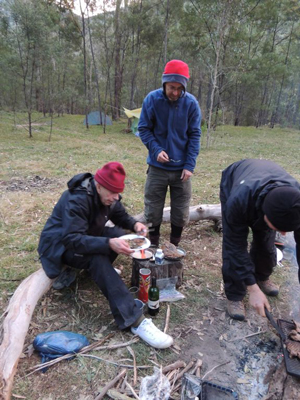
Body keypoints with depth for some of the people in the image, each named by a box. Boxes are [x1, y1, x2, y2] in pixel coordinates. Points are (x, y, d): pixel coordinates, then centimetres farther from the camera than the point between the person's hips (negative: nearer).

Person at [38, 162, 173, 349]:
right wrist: (109, 243, -49)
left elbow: (121, 215, 5)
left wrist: (134, 224, -17)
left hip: (87, 235, 8)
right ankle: (135, 321, -38)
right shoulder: (77, 199, -31)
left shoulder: (108, 195, -8)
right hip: (61, 244, -8)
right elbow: (72, 239, -37)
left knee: (120, 234, -17)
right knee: (98, 259, -36)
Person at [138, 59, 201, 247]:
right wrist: (156, 149, -17)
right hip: (157, 166, 0)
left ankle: (174, 247, 29)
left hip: (182, 167, 1)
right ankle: (153, 246, 28)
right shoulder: (152, 99, -7)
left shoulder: (191, 103, -6)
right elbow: (144, 129, -1)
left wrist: (190, 165, -10)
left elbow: (195, 135, -2)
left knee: (181, 212, 8)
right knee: (153, 210, 8)